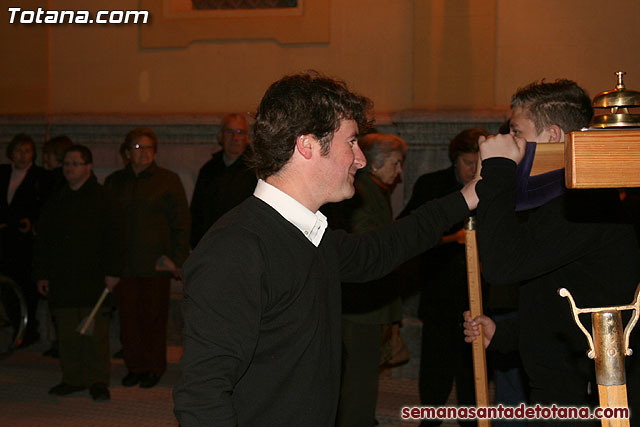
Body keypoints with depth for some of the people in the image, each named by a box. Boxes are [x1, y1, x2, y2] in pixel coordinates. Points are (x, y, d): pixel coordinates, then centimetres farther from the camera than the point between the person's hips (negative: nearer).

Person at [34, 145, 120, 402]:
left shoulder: (102, 198, -1)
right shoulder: (55, 200, 14)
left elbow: (112, 238, -4)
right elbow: (42, 240, 17)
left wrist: (112, 272, -9)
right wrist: (41, 274, 11)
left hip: (93, 279, -4)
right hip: (61, 279, 5)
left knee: (95, 332, -2)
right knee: (67, 332, 7)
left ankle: (98, 381, 8)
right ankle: (73, 378, 18)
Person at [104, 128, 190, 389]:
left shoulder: (168, 181, 3)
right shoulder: (114, 182, 13)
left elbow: (181, 223, 2)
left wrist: (178, 259, -6)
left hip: (156, 264, -3)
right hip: (124, 264, 3)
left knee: (154, 316, 1)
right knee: (129, 316, 4)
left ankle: (154, 369, 13)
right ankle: (134, 367, 16)